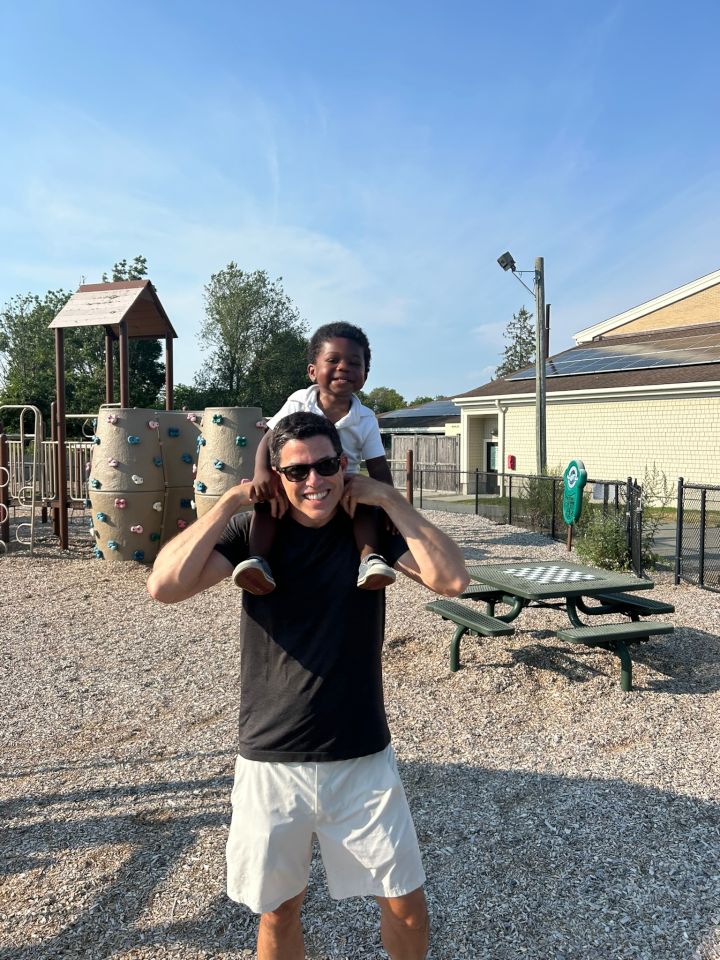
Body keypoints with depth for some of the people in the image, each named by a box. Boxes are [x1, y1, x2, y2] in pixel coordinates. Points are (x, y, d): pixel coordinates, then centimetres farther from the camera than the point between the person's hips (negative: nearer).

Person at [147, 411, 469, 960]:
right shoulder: (253, 530, -6)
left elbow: (452, 579, -18)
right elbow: (165, 585, -19)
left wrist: (390, 499, -19)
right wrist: (231, 500, -20)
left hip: (363, 759, 0)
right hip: (270, 761, 0)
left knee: (407, 904, 13)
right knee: (278, 910, 19)